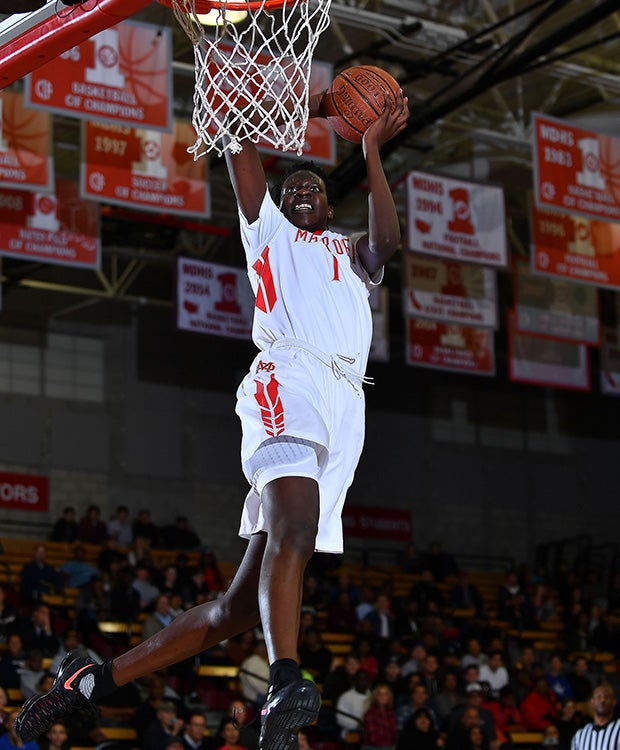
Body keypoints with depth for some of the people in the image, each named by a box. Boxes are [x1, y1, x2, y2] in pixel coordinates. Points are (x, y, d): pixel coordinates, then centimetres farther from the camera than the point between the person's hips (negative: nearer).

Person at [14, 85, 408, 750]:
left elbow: (387, 240, 10)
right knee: (293, 530, -34)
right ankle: (286, 684, -50)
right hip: (288, 382, -4)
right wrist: (306, 108, 28)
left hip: (345, 409, 4)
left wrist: (372, 153, 11)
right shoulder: (266, 228, 26)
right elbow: (240, 136, 19)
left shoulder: (350, 252, 34)